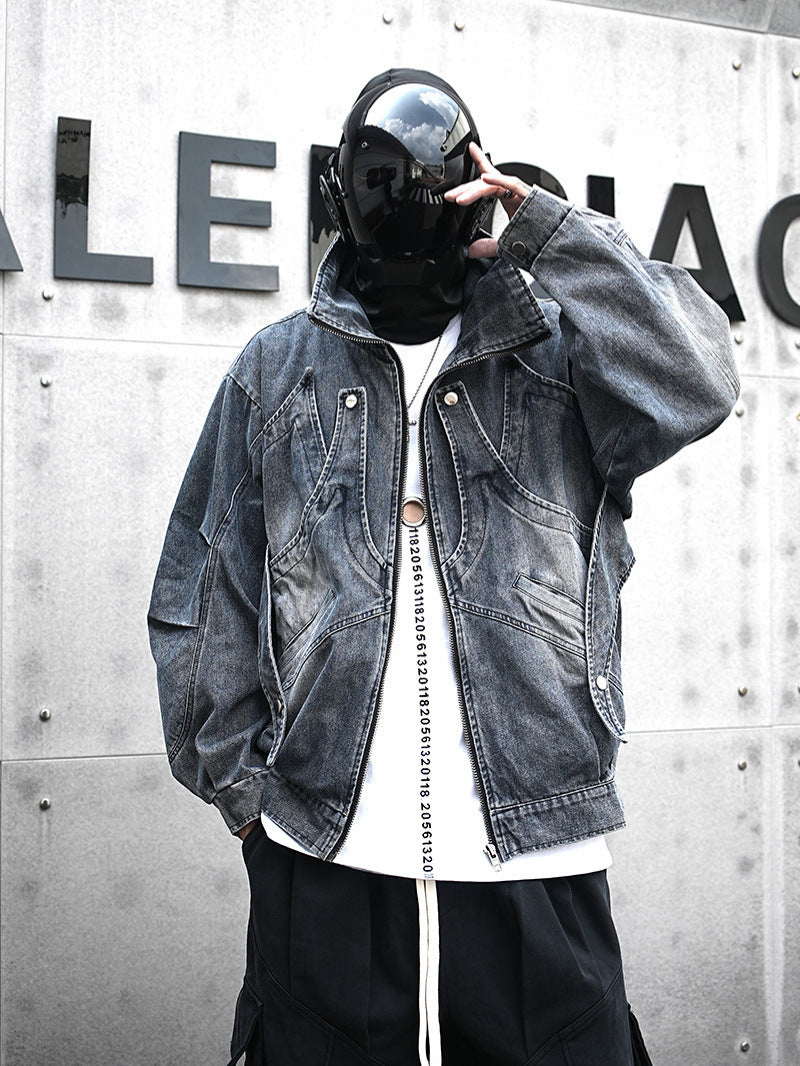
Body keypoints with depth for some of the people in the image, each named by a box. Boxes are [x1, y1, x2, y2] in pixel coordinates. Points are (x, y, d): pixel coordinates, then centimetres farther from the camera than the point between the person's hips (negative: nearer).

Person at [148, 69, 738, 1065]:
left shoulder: (557, 355, 8)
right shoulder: (277, 369, 10)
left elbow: (693, 382, -12)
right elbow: (204, 591, 9)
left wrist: (550, 232, -7)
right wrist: (236, 780, 4)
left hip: (535, 848, 0)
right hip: (322, 855, 1)